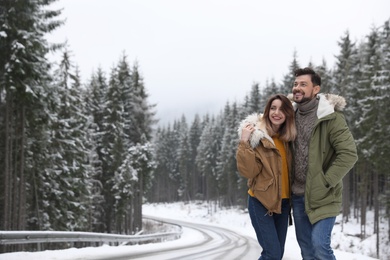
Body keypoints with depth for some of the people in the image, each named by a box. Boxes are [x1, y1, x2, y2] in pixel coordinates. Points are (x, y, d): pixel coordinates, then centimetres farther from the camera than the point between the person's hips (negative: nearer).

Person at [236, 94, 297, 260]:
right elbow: (248, 171, -20)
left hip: (283, 202, 7)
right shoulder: (256, 135, -11)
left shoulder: (287, 138, 7)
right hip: (261, 202, -6)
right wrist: (244, 143, -27)